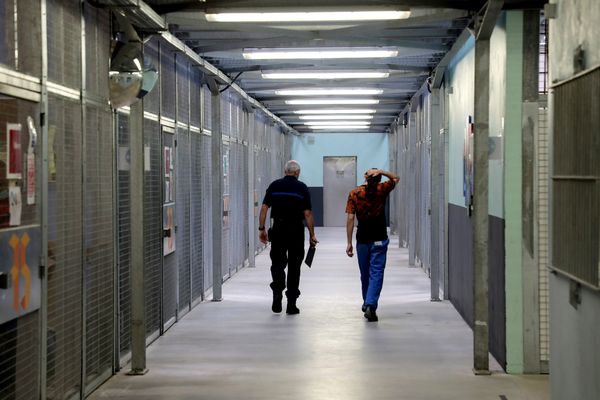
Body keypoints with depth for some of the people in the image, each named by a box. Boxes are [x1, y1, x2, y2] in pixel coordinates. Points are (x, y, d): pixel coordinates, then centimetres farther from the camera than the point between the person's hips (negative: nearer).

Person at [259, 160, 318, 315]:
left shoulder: (274, 185, 3)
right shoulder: (302, 188, -2)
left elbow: (264, 208, -2)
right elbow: (307, 213, -6)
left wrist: (261, 229, 3)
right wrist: (312, 235, -1)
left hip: (278, 229, 1)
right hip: (296, 231, -1)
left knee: (277, 263, 11)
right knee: (294, 266, 7)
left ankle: (277, 290, -15)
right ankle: (291, 304, 8)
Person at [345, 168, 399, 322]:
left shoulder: (354, 193, -3)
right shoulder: (382, 189, -3)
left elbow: (350, 218, -7)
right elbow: (395, 178, 17)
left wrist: (349, 242, -4)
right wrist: (380, 172, 0)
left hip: (362, 240, 1)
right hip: (380, 240, -1)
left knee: (365, 274, 16)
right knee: (376, 273, -5)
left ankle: (367, 303, 31)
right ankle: (371, 306, -19)